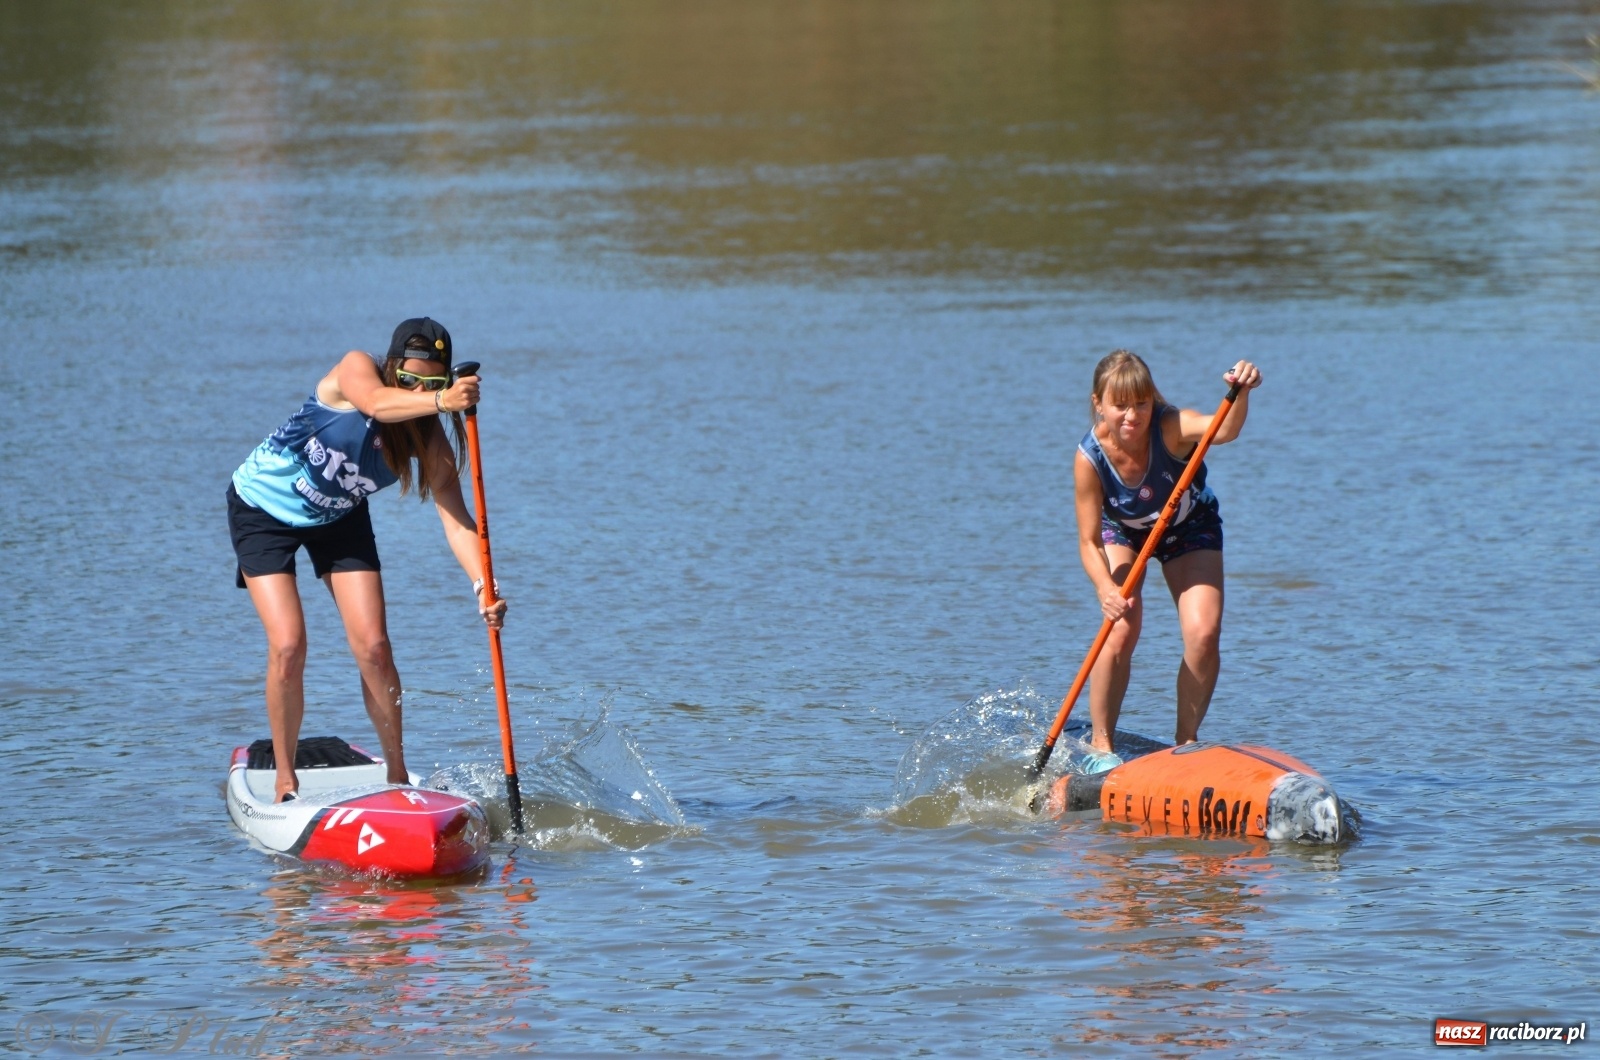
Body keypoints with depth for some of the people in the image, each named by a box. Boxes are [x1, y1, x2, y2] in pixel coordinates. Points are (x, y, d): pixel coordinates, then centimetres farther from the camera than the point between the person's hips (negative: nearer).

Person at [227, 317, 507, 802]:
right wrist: (440, 402, -70)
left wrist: (483, 585, -45)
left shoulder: (430, 443, -18)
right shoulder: (356, 369, -27)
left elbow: (455, 518, -27)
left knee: (373, 647, -7)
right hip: (263, 507, -4)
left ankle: (397, 773, 8)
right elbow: (377, 404, -51)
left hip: (338, 519, 4)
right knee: (288, 647, -15)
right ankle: (284, 779, 1)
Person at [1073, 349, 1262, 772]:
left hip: (1190, 530, 0)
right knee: (1121, 629, -23)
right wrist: (1106, 588, -46)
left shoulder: (1171, 428, -34)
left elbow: (1224, 429, -55)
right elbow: (1089, 542, -27)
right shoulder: (1090, 458, -30)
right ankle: (1100, 745, -5)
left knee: (1204, 633, -17)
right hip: (1124, 533, 0)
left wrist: (1242, 393, -76)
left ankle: (1186, 740, 5)